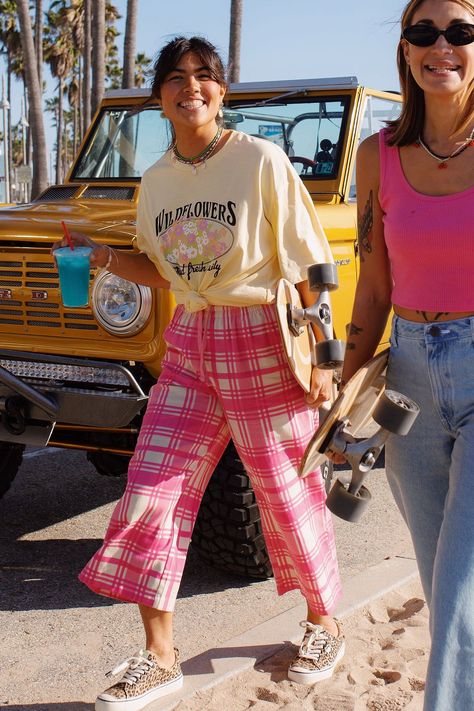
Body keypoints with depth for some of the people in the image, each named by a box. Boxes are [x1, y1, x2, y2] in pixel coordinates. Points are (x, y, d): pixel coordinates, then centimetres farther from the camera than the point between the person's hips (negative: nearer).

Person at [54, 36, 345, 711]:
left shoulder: (261, 160, -8)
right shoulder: (157, 181, 8)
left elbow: (305, 263, -8)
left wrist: (322, 357, -10)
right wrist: (104, 255, 0)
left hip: (263, 340, -5)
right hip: (190, 345, 5)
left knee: (286, 491, 7)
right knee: (150, 492, 0)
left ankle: (323, 623, 32)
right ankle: (159, 656, 13)